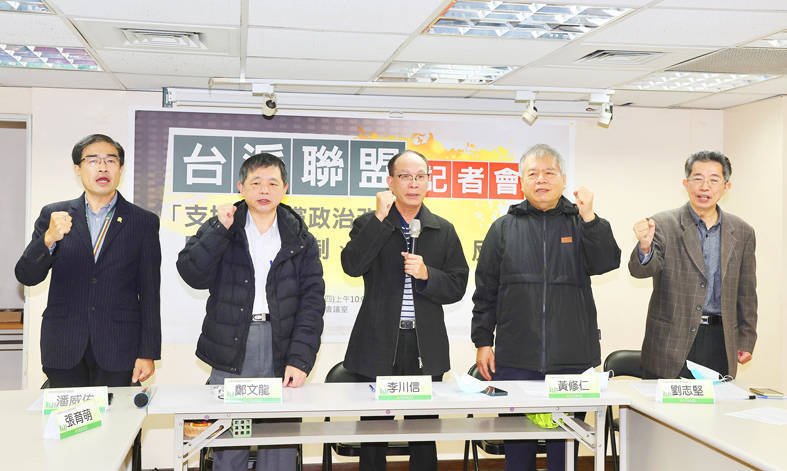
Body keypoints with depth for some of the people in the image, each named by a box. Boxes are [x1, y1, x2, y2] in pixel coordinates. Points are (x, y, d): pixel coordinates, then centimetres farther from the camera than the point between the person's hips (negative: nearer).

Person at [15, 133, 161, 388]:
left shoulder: (144, 221, 3)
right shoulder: (53, 215, 7)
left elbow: (149, 294, 2)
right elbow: (26, 277, 2)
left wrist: (148, 353, -3)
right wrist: (49, 239, -17)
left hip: (118, 349, -1)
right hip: (63, 348, 1)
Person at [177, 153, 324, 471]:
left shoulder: (300, 239, 8)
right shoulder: (219, 230, 8)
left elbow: (312, 300, 1)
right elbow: (192, 274, -6)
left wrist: (300, 359, -9)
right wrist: (221, 230, -13)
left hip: (281, 351, 1)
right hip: (230, 351, 0)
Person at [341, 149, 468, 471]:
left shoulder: (444, 231, 10)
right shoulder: (368, 224, 4)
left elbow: (457, 287, 6)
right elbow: (352, 265, -15)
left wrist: (426, 275, -12)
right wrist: (380, 218, -16)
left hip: (426, 348, 2)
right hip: (378, 346, -1)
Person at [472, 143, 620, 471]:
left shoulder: (581, 223, 9)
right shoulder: (504, 228, 9)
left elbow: (606, 263, -7)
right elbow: (485, 291, 8)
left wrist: (589, 217, -15)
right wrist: (483, 342, 3)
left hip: (571, 358, 0)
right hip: (515, 358, 0)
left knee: (565, 444, 7)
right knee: (517, 444, 7)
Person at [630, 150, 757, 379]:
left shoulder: (742, 233, 9)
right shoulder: (663, 225, -3)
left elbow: (746, 294, 14)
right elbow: (640, 270, -16)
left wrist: (746, 341, 12)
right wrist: (645, 247, -37)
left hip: (720, 341, 3)